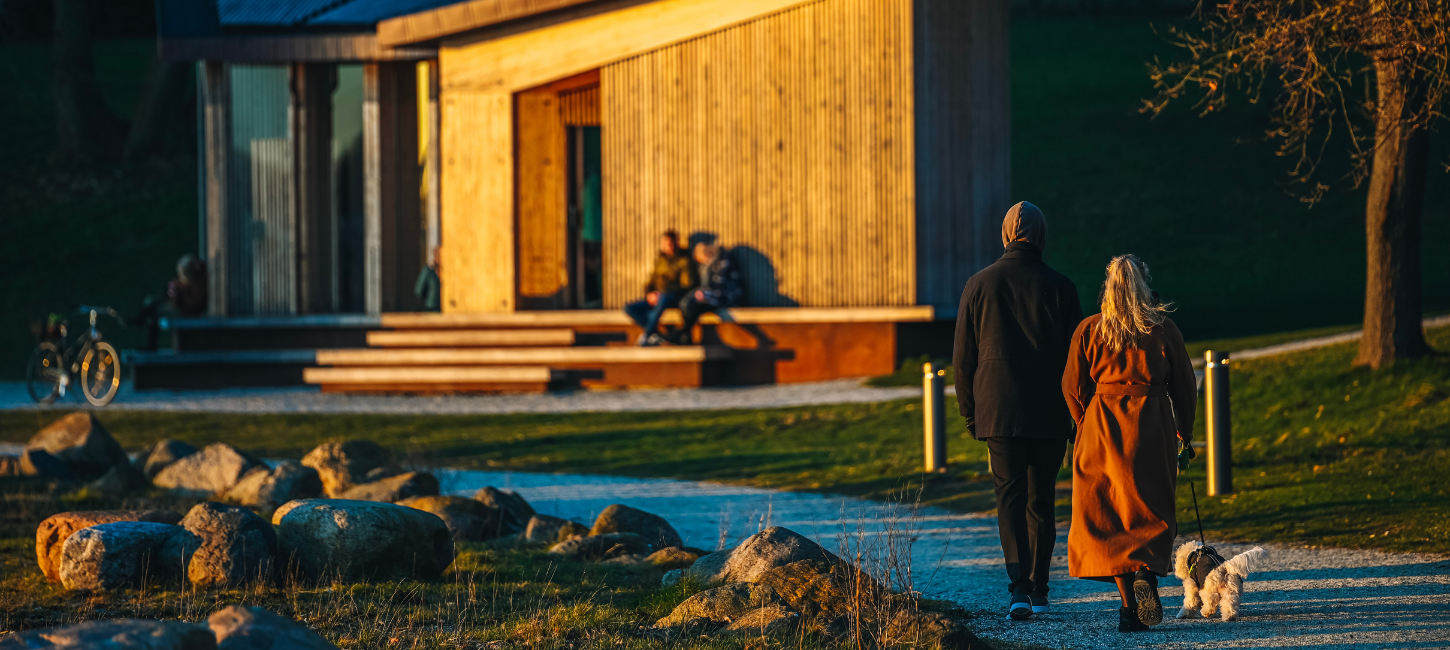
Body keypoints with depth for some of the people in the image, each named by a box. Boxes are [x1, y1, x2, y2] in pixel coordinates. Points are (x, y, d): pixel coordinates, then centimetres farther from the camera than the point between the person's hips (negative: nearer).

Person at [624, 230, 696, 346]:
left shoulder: (684, 261, 0)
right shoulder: (660, 260, 18)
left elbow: (687, 286, -8)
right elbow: (651, 283, 22)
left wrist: (660, 294, -16)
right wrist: (649, 294, -2)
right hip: (655, 299, 6)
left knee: (663, 298, -43)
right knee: (629, 308, -16)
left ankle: (646, 337, -31)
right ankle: (655, 335, -25)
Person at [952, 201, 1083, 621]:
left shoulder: (980, 285, 0)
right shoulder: (1059, 287, -1)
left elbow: (963, 357, 3)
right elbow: (1076, 355, 1)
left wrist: (969, 412, 12)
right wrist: (1076, 415, 9)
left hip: (998, 411, -1)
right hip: (1050, 414, 1)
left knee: (1010, 496, -3)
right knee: (1041, 500, 12)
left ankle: (1019, 587, -20)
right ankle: (1038, 590, 18)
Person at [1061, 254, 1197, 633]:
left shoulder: (1089, 331, 0)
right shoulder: (1163, 330, -1)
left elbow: (1073, 388, 1)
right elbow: (1184, 387, 4)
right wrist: (1184, 432, 18)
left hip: (1100, 431, 0)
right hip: (1151, 431, 0)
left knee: (1109, 517, 5)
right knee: (1151, 512, 10)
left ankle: (1129, 606, -2)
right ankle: (1147, 572, -17)